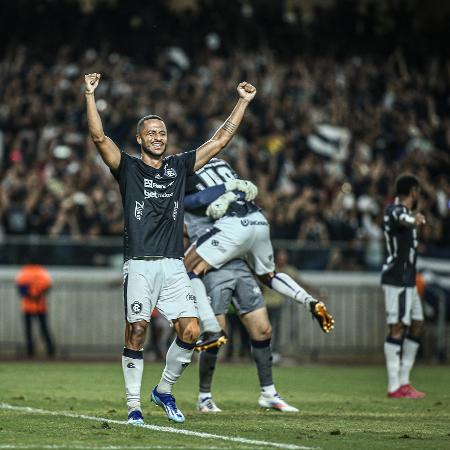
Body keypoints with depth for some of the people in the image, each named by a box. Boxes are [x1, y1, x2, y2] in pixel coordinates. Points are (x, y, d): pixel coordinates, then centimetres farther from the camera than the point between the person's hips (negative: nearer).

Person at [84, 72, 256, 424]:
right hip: (139, 264, -3)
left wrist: (243, 103, 17)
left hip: (174, 265, 3)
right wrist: (90, 95, -15)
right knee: (136, 332, -6)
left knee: (190, 331, -7)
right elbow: (99, 137, -6)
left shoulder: (179, 167, 16)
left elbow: (220, 141, 18)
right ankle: (134, 405, 4)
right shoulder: (128, 168, 7)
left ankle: (164, 391, 14)